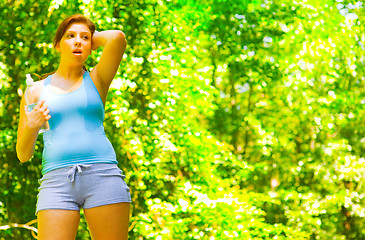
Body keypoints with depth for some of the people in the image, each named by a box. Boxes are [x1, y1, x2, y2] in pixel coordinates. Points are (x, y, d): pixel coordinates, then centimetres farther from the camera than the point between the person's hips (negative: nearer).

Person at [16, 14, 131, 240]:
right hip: (57, 180, 1)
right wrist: (31, 127, -5)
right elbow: (23, 155, 16)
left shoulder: (96, 80, 15)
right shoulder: (37, 89, 18)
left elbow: (118, 37, -4)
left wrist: (94, 39, 16)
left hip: (103, 173, -1)